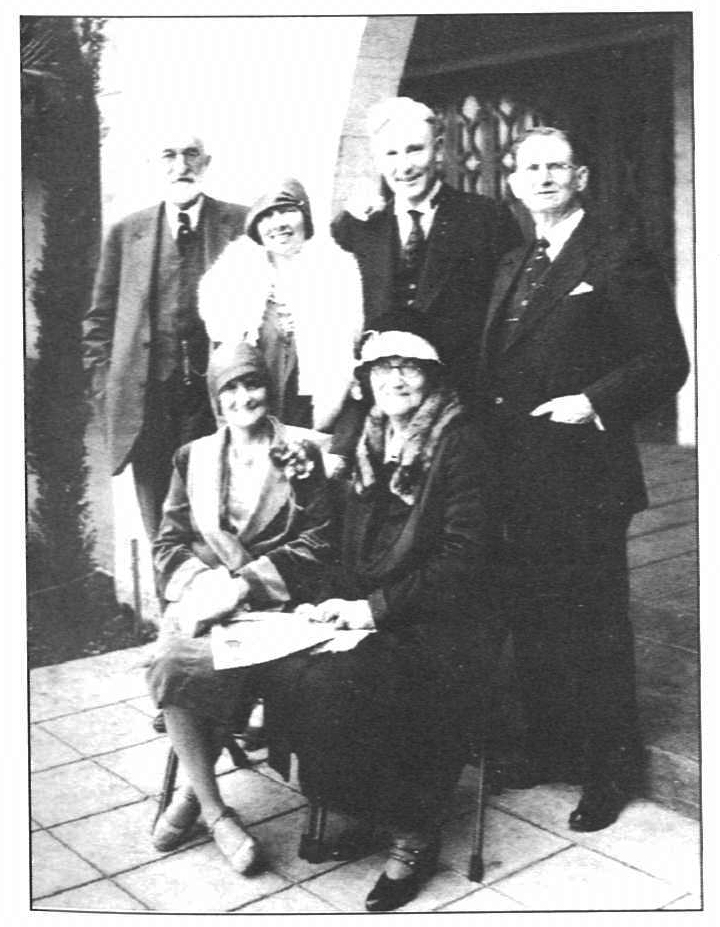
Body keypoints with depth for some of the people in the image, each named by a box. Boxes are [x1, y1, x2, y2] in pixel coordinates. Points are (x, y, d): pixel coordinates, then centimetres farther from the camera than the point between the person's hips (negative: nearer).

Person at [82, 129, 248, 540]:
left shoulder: (242, 225, 4)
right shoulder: (126, 233, 11)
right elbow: (99, 319, 14)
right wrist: (106, 390, 5)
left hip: (223, 401, -2)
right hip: (148, 409, 2)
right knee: (164, 534, 7)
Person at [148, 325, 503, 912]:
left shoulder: (459, 445, -7)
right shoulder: (373, 446, 14)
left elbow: (462, 557, -14)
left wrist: (377, 608, -17)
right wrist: (339, 602, -2)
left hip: (439, 622, -6)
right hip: (368, 615, 7)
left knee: (336, 682, -28)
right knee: (286, 668, -18)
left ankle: (413, 831, -8)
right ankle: (367, 808, -1)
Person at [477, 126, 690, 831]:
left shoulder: (619, 256, -5)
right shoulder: (511, 268, 17)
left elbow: (667, 362, -9)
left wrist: (594, 401, -20)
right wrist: (489, 440, 6)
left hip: (585, 477, -7)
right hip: (517, 480, 7)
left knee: (594, 628, 3)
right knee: (533, 621, 15)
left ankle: (609, 771, 19)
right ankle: (550, 748, 32)